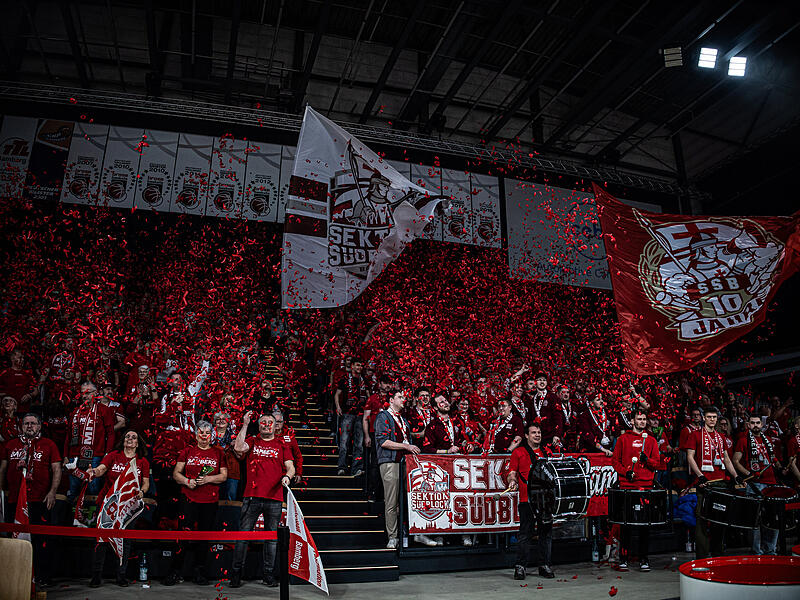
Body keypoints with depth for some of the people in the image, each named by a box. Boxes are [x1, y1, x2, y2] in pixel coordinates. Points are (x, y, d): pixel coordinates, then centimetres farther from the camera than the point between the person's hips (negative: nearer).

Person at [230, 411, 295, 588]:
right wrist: (245, 425, -8)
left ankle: (268, 574, 17)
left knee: (272, 537, 7)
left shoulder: (281, 445, 12)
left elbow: (290, 467, 7)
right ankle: (236, 572, 12)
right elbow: (238, 448, -11)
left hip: (274, 498, 1)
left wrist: (287, 476, -14)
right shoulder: (252, 442, 10)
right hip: (252, 497, -1)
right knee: (243, 535, 1)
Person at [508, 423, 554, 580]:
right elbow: (512, 472, 2)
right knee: (525, 533, -4)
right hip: (527, 498, -4)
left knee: (546, 532, 8)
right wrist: (513, 481, -18)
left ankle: (544, 565, 18)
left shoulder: (547, 452, 16)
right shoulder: (518, 452, 4)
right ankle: (520, 566, 5)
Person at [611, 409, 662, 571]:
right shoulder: (623, 439, 8)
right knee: (626, 523, 1)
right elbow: (615, 460, 6)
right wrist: (625, 472, -10)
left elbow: (658, 464, 9)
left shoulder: (651, 440, 13)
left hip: (646, 485, 2)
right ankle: (623, 558, 10)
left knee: (645, 523, 4)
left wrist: (647, 459, -10)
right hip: (627, 485, -1)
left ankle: (643, 558, 15)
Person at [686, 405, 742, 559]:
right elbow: (690, 457, -6)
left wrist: (735, 476, 9)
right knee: (703, 517, -5)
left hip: (720, 481, 6)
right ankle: (702, 555, 0)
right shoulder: (696, 434, 0)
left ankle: (717, 553, 21)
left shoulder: (720, 437, 18)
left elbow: (726, 458, 22)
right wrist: (700, 475, -16)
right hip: (704, 482, -6)